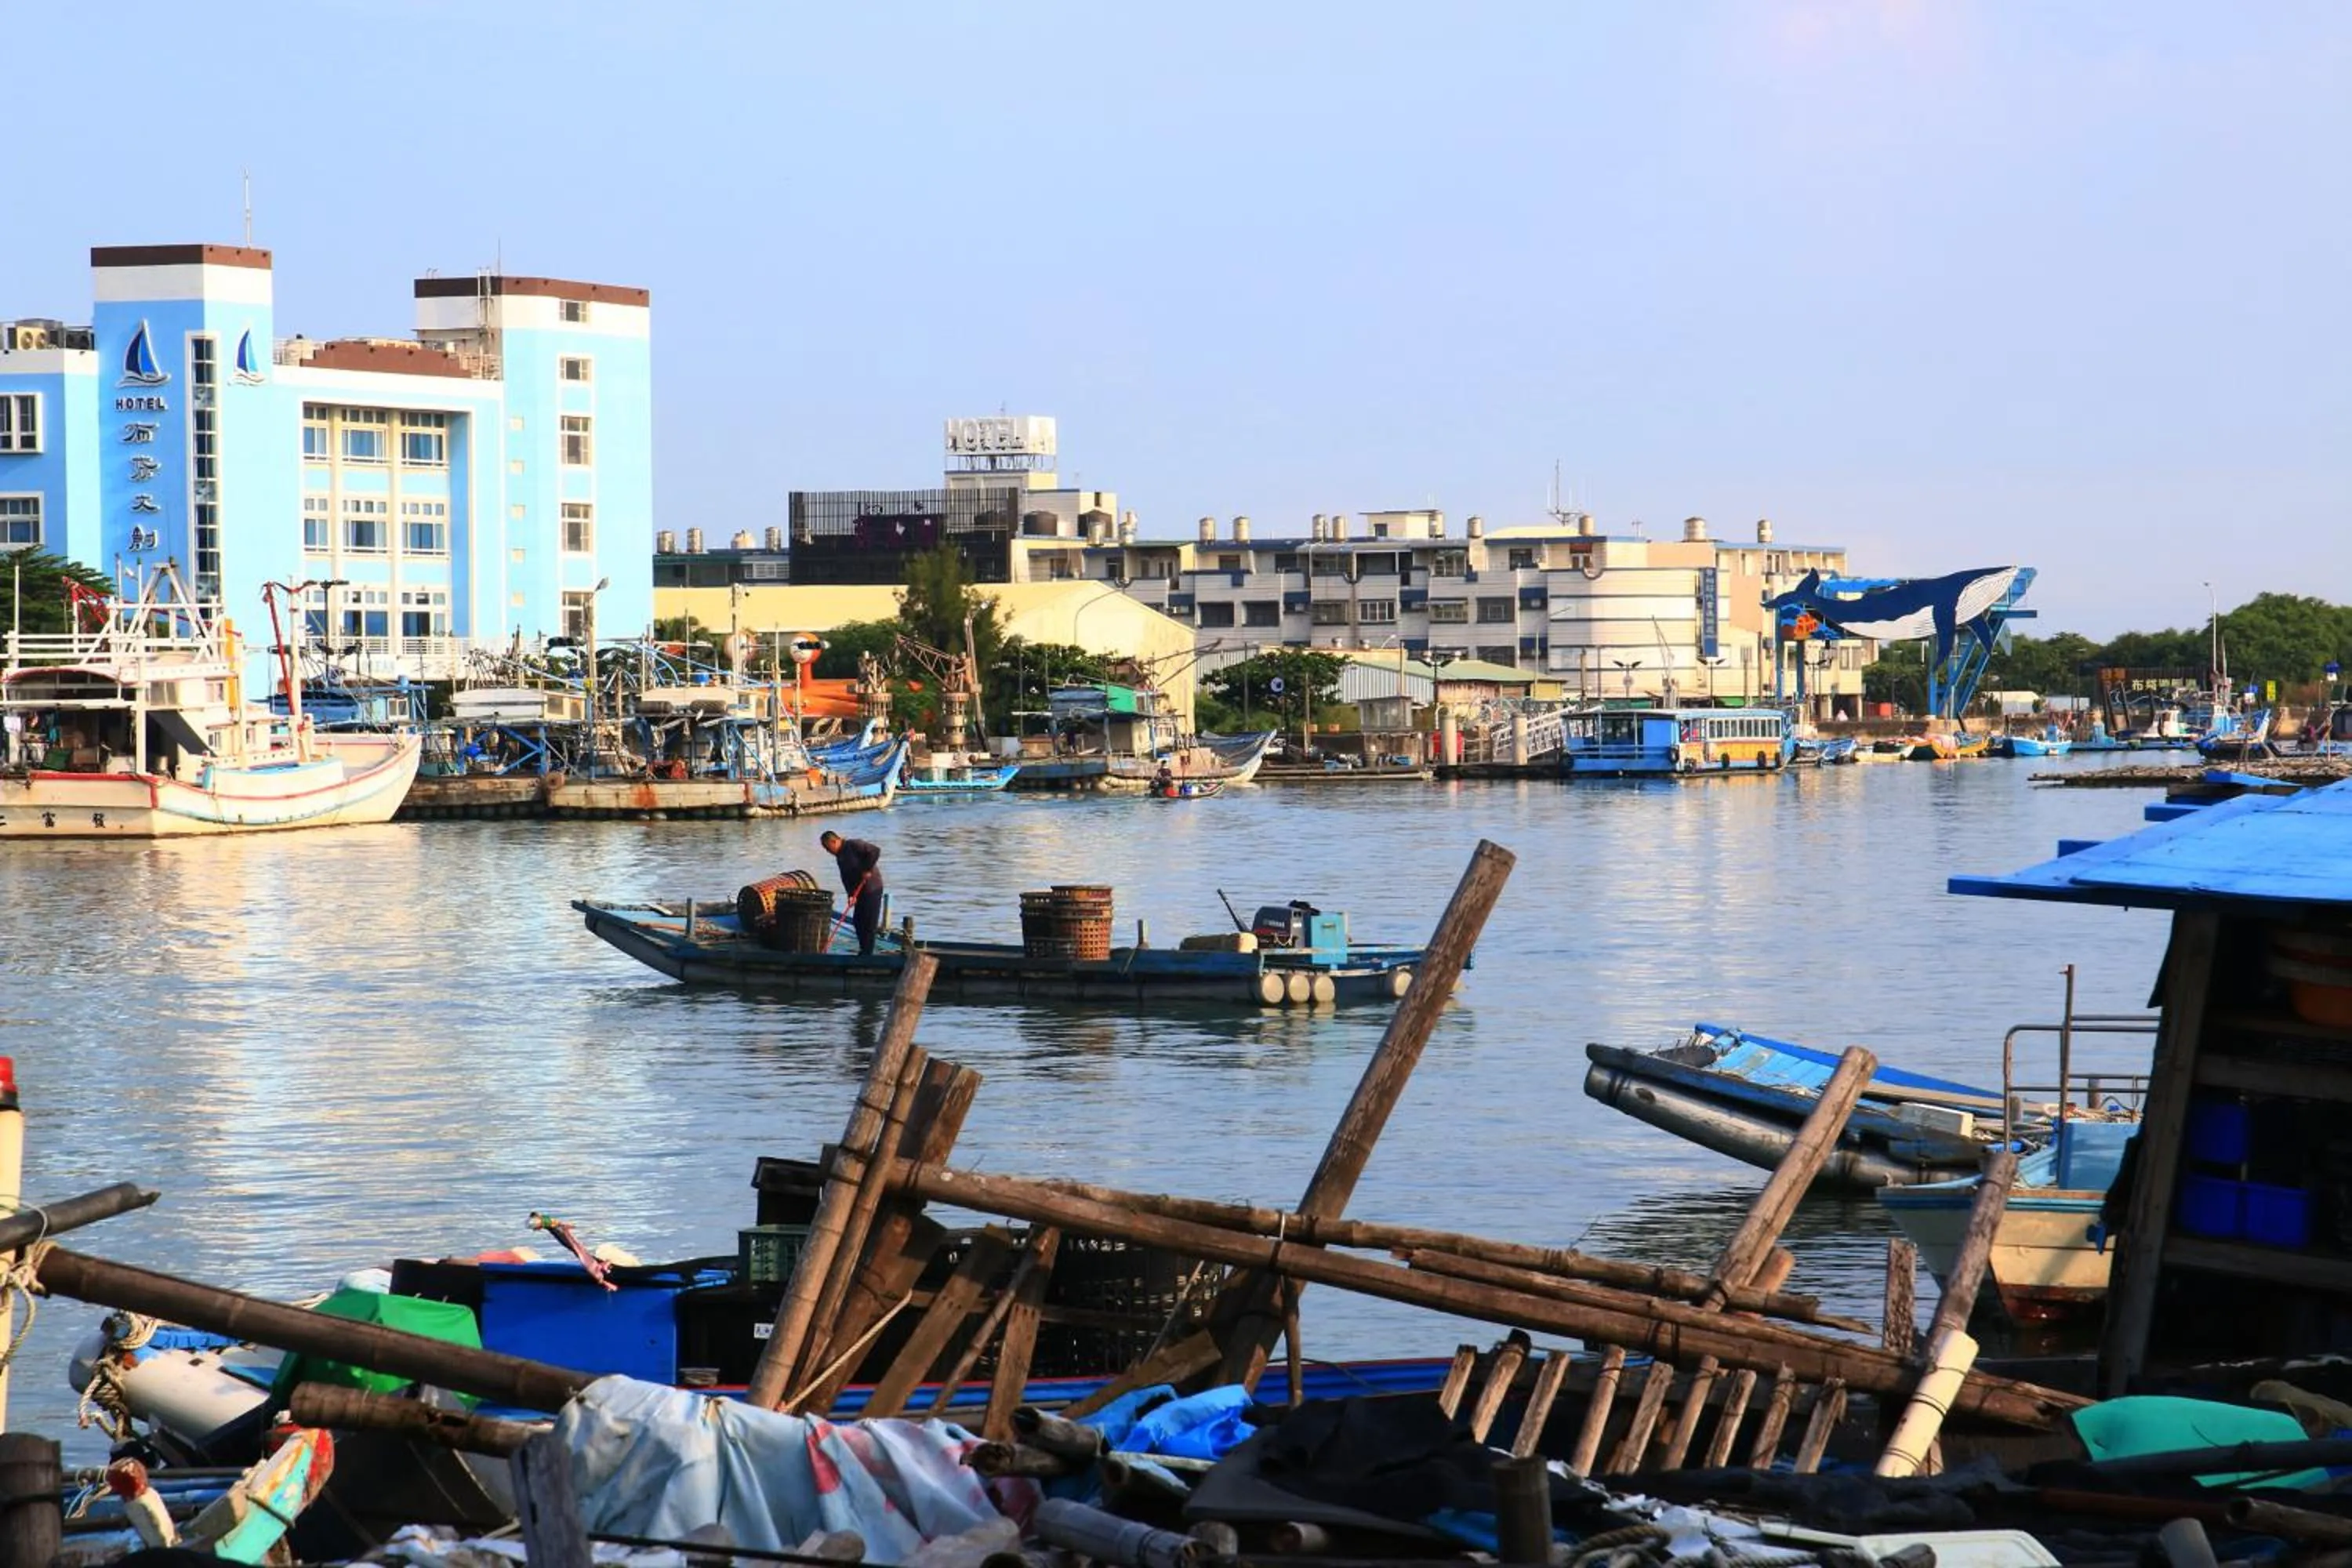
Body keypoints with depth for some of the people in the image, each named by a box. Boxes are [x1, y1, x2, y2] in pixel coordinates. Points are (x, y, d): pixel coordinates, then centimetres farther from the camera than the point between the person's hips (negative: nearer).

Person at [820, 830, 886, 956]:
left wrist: (868, 870, -21)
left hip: (872, 888, -9)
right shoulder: (839, 857, 12)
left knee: (869, 922, -6)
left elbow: (875, 850, -24)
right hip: (860, 891, 9)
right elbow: (846, 878, 8)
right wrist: (851, 895, -7)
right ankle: (863, 951, 20)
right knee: (858, 920, 11)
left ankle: (867, 953, -2)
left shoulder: (854, 845, -14)